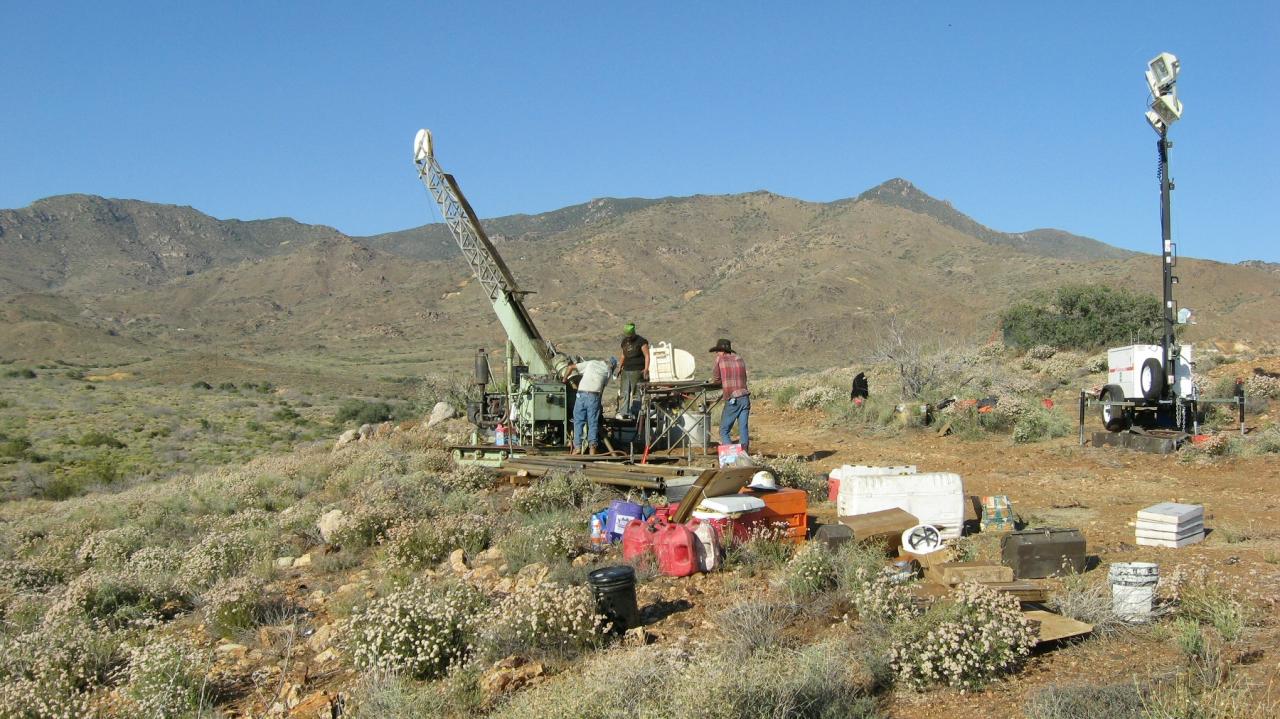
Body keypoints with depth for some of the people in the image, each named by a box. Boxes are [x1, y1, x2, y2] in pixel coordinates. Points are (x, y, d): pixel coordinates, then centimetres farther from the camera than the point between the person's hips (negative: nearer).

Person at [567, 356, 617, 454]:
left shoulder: (591, 363, 18)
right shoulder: (608, 370, 14)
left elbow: (571, 367, 17)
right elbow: (603, 388, 14)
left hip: (581, 394, 1)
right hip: (594, 395, -1)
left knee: (578, 421, 7)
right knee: (593, 422, 5)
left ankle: (577, 447, 1)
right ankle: (593, 447, -6)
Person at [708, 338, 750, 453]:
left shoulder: (720, 359, 1)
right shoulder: (739, 359, 14)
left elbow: (715, 380, 4)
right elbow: (744, 378, 17)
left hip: (732, 401, -5)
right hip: (745, 398, 5)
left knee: (724, 431, 3)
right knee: (743, 430, 6)